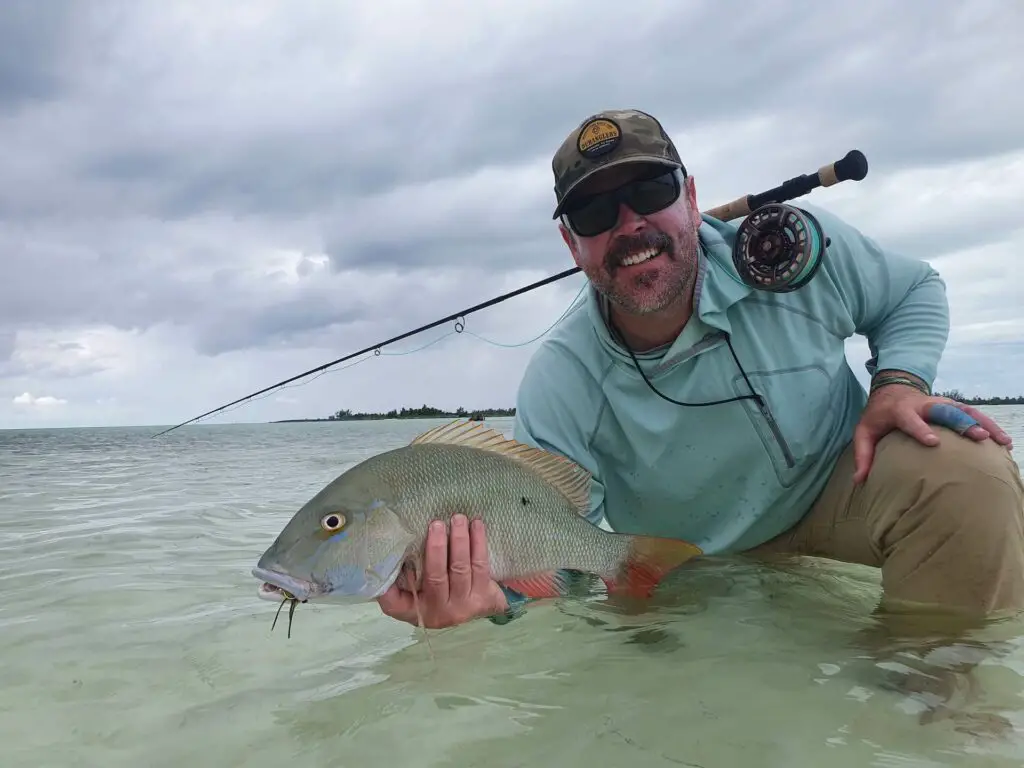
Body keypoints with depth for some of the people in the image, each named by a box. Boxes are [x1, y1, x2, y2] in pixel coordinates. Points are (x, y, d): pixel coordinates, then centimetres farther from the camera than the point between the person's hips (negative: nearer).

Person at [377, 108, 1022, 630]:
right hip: (701, 569, 2)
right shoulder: (560, 385, -24)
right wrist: (500, 600, -50)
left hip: (840, 487, -1)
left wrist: (898, 381, -20)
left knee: (967, 472, -28)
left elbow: (916, 291, 2)